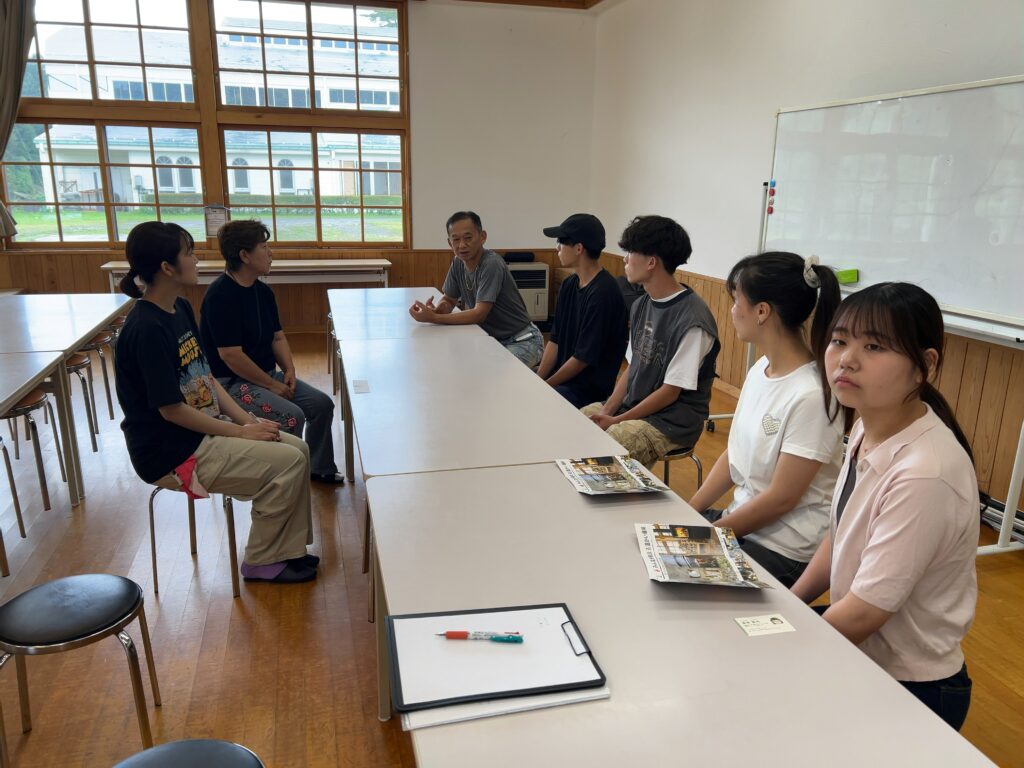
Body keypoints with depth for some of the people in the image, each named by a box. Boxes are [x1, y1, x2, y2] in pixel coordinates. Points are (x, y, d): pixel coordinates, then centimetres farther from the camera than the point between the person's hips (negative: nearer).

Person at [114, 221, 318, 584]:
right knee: (287, 462, -16)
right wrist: (239, 432, -16)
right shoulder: (147, 329, -23)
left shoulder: (180, 309, 6)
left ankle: (288, 549, 12)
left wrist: (245, 418, -2)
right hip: (172, 455, -9)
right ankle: (261, 562, 3)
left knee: (298, 449, 2)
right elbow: (171, 409, -22)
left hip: (202, 430, 9)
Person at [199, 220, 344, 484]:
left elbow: (277, 336, 14)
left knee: (322, 403, 1)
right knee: (291, 416, -25)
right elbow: (230, 355, -24)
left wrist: (289, 369, -4)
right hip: (229, 382, -9)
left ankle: (319, 468, 18)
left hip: (265, 374, 9)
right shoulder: (221, 295, -20)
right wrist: (272, 385, -18)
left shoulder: (263, 291, 7)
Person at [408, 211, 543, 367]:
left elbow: (479, 314, -27)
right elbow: (449, 300, 11)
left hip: (521, 341, -7)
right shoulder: (458, 263, 0)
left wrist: (433, 318, -30)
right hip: (492, 339, 7)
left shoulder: (491, 264, -23)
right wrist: (437, 310, -14)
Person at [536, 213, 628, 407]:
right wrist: (537, 379, -2)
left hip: (590, 389, -8)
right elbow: (555, 340, 9)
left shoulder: (603, 293, -20)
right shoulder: (569, 285, 7)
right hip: (563, 375, 8)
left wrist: (544, 386, -11)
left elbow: (583, 358, -19)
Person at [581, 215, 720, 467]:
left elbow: (670, 391, -17)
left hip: (672, 422, -8)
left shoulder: (692, 319, -20)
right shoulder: (641, 305, 6)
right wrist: (607, 410, -3)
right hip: (631, 407, 8)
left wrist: (617, 421, -15)